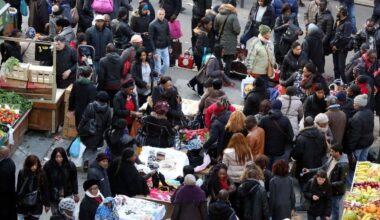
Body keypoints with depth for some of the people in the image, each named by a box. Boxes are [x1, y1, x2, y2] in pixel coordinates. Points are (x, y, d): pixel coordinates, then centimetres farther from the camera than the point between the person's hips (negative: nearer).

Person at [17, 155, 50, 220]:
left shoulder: (41, 174, -9)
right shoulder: (22, 173, -6)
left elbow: (45, 189, -3)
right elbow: (18, 189, -1)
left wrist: (47, 204, 0)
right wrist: (17, 203, 1)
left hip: (37, 205, -2)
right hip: (24, 204, 2)